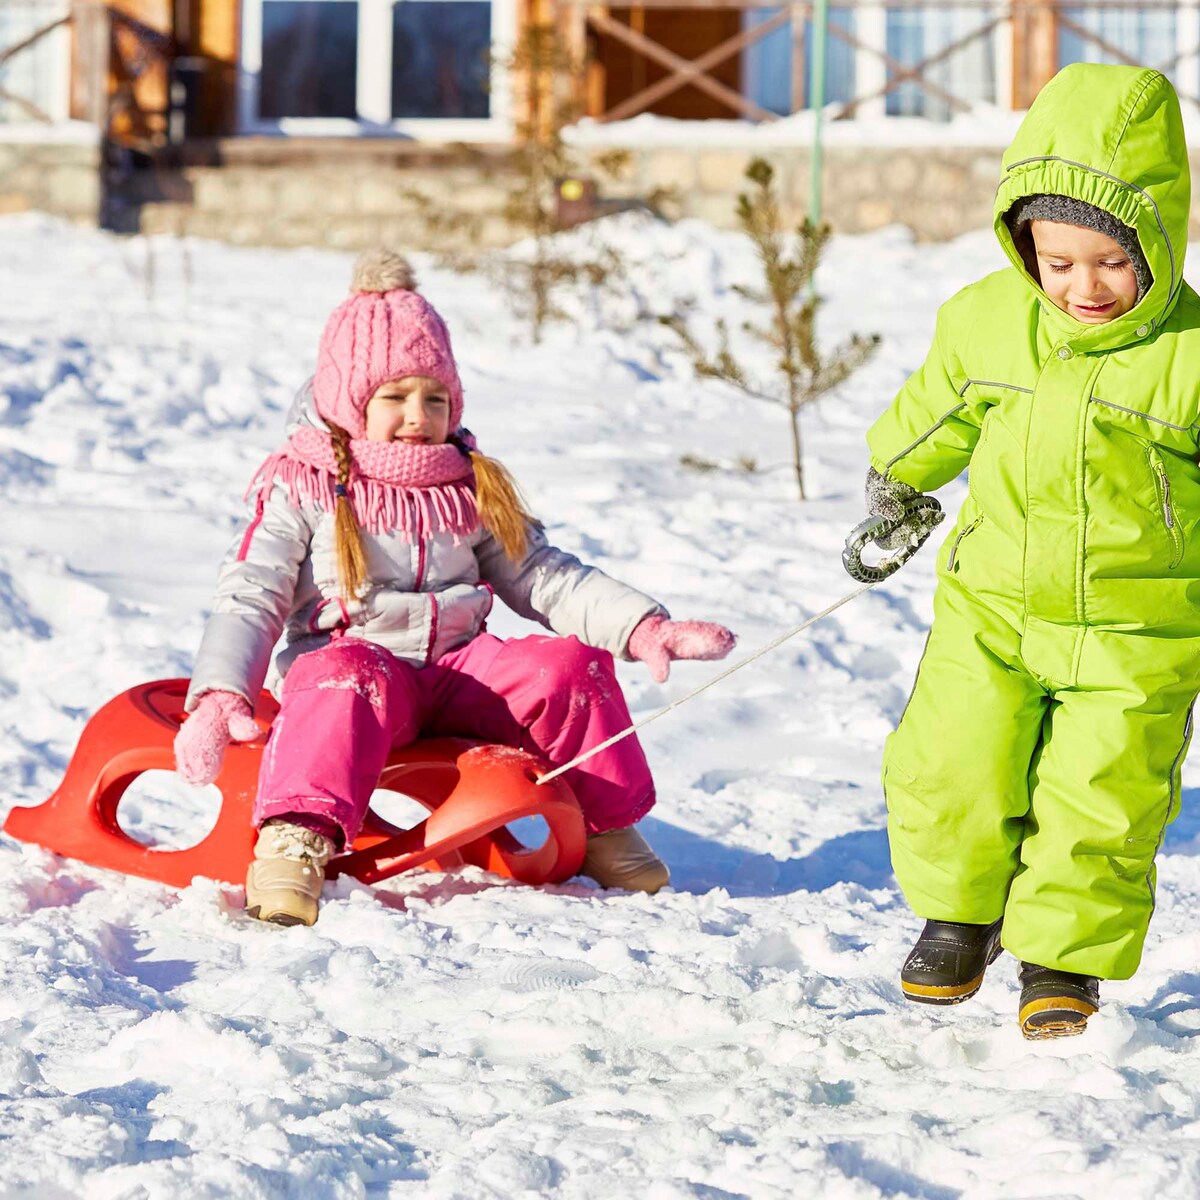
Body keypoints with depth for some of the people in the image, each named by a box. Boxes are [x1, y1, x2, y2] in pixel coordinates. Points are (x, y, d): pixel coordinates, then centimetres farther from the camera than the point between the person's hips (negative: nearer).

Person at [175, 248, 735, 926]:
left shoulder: (474, 491, 18)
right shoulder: (304, 492, 5)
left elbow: (542, 577, 17)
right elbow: (249, 599, -2)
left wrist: (643, 628, 1)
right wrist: (219, 697, -21)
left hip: (458, 671, 4)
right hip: (355, 655, -4)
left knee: (569, 665, -18)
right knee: (351, 678, -39)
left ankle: (610, 825, 0)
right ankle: (296, 842, -54)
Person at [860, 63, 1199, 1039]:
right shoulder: (987, 322, -5)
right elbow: (936, 413, 15)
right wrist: (895, 482, 29)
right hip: (991, 610, 3)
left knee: (1099, 804, -2)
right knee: (949, 774, 1)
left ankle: (1064, 957, 20)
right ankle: (961, 909, 29)